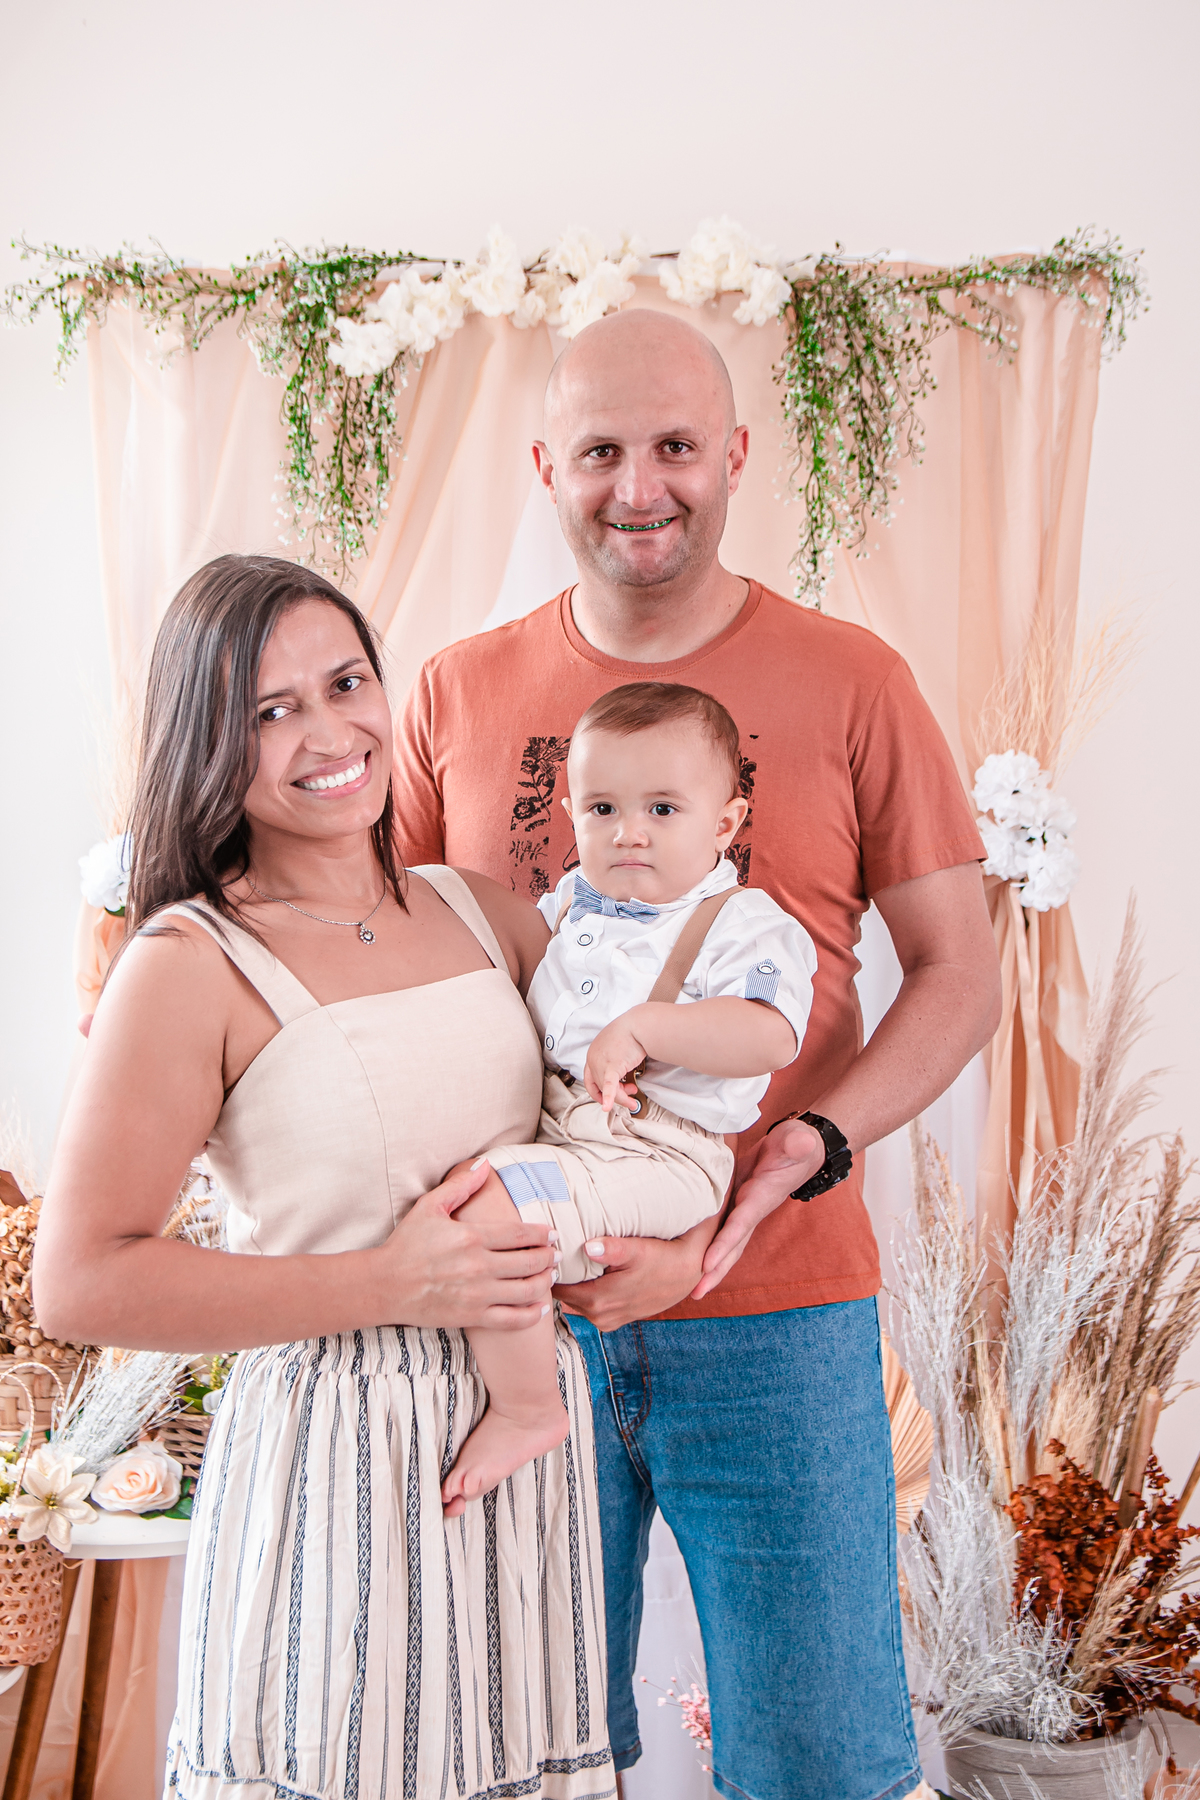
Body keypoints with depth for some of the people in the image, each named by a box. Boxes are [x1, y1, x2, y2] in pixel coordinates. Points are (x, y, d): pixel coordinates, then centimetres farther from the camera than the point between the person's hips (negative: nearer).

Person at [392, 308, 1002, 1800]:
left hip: (779, 1308, -1)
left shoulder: (849, 683, 0)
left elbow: (958, 974, 1)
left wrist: (807, 1147, -15)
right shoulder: (456, 695, 6)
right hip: (518, 1311, 2)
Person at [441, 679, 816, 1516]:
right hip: (547, 1124, 9)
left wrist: (641, 1026, -29)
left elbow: (769, 1038, -26)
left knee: (488, 1208, -30)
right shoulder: (573, 900, 15)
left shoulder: (750, 927, -8)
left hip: (654, 1156, -9)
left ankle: (527, 1408, -9)